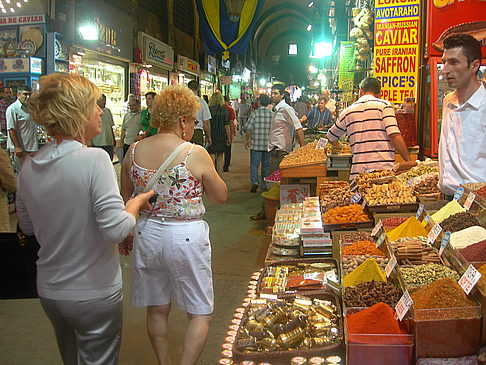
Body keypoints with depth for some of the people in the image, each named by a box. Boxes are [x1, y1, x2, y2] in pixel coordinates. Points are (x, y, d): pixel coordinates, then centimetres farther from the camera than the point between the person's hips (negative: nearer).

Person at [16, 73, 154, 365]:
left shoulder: (29, 166, -4)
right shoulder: (94, 159, -23)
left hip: (50, 292, 6)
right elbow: (116, 229, -26)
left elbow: (28, 226, 10)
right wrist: (137, 202, -9)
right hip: (95, 294, -6)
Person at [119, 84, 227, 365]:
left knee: (157, 310, 21)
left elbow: (125, 199, 8)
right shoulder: (195, 154, -15)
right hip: (187, 237, -5)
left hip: (147, 235, 5)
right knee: (201, 313, 12)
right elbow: (221, 196, -4)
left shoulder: (134, 151, -2)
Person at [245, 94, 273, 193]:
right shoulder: (272, 114, 1)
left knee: (254, 164, 5)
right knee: (266, 165, 12)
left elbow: (249, 129, -8)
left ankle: (254, 182, -12)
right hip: (268, 144, 3)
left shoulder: (255, 113, -7)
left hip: (256, 144, -3)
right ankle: (265, 185, 17)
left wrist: (246, 140, 5)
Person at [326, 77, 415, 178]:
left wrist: (337, 146, 50)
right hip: (384, 169, -3)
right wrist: (408, 161, -4)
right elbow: (394, 135, -9)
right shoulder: (384, 105, 3)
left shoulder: (348, 111, 14)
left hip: (358, 171, 3)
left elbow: (331, 136, 28)